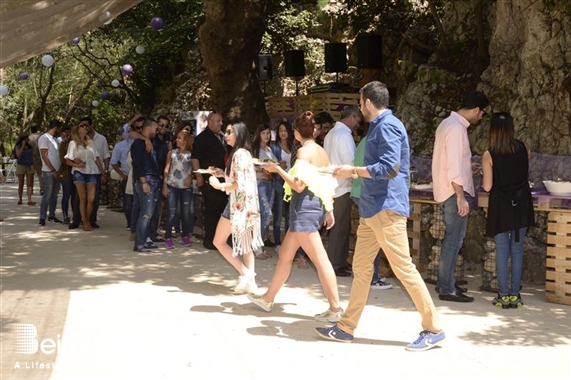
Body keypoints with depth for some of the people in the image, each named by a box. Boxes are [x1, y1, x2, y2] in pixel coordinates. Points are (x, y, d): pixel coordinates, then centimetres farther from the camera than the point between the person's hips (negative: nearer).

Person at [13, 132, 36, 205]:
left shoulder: (30, 146, 6)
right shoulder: (18, 146, -2)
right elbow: (18, 155, -18)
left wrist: (33, 165, 8)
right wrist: (23, 146, -16)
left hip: (29, 166, 2)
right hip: (21, 166, -2)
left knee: (29, 184, -6)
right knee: (21, 184, 6)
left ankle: (29, 200, -13)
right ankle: (20, 199, 19)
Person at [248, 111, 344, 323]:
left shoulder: (304, 151, -12)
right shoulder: (322, 152, 11)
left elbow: (299, 185, -18)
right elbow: (329, 184, 13)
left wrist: (278, 169, -8)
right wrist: (329, 210, 20)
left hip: (304, 207, -9)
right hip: (317, 206, 9)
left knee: (320, 259, -8)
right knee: (285, 254, 17)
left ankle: (335, 309, -5)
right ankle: (268, 299, 28)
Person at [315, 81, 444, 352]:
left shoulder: (387, 126, -13)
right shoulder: (379, 126, 19)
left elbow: (389, 168, -22)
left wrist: (353, 171, -13)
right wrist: (356, 172, 18)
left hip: (387, 208, -10)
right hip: (372, 208, 10)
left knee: (403, 267, -7)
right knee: (360, 267, 11)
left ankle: (433, 329, 2)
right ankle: (347, 328, 17)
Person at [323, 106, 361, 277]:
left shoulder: (332, 133, 15)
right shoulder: (344, 134, -16)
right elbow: (350, 163, -20)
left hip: (333, 185, 10)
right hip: (342, 186, -10)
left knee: (342, 227, 16)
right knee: (340, 228, -2)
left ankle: (340, 262, 22)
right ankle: (334, 265, 3)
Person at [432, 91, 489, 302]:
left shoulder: (449, 123, 14)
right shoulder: (456, 127, -18)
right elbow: (454, 166, -23)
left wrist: (468, 168, 29)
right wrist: (461, 197, -23)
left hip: (449, 191, 10)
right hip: (455, 192, -10)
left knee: (451, 239, 16)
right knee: (454, 241, -5)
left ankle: (445, 283, 24)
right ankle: (447, 289, 0)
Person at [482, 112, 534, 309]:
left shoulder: (489, 155, -11)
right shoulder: (523, 148, 0)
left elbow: (487, 187, -12)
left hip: (501, 208, -3)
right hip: (522, 206, 3)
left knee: (502, 251, 4)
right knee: (517, 250, 9)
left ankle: (504, 296, 6)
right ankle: (515, 294, 12)